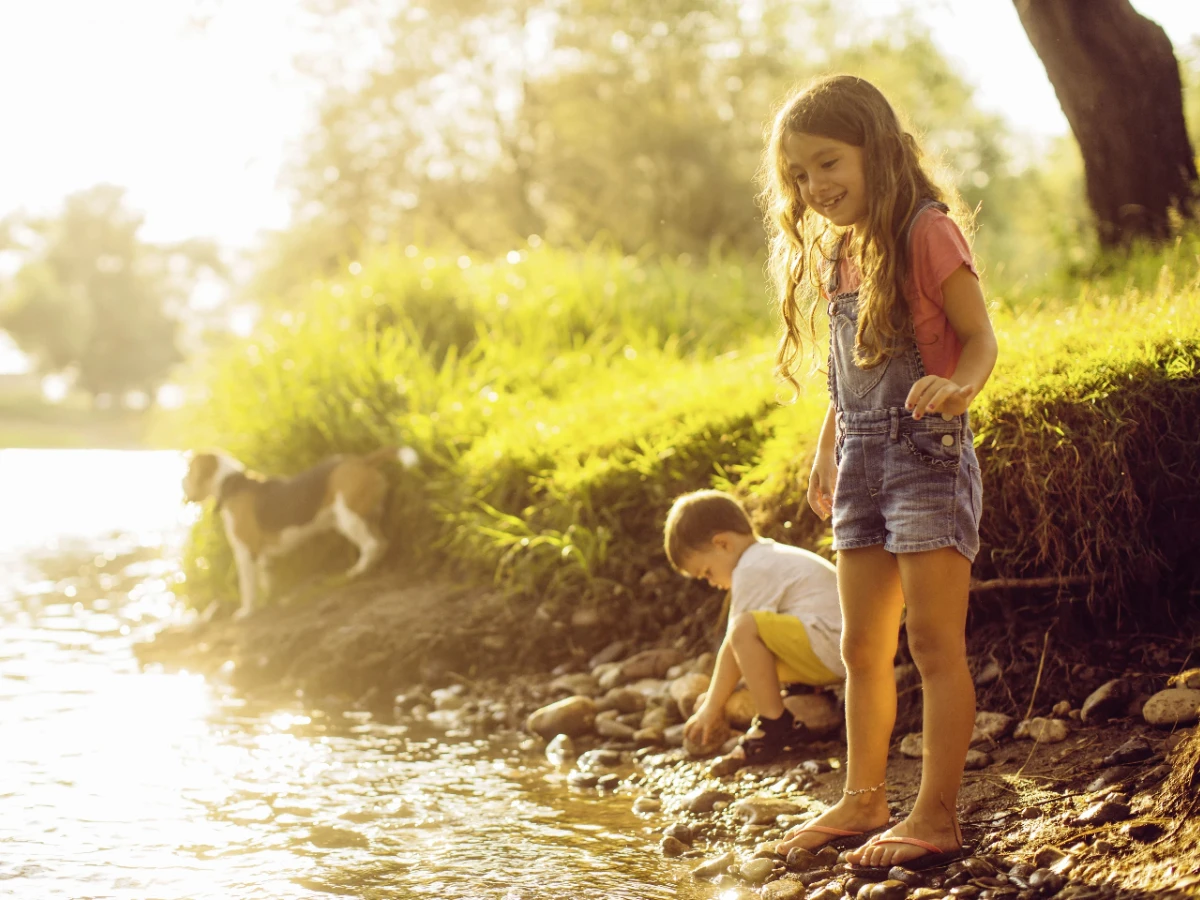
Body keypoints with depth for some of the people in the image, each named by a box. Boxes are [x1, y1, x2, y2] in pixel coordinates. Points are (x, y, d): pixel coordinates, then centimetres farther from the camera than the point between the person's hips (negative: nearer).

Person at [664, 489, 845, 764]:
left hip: (829, 647, -11)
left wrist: (712, 707, -3)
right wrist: (716, 696, 28)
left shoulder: (752, 570, -9)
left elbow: (736, 640, -10)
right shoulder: (771, 558, 23)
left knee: (746, 630, -23)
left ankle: (774, 726, -17)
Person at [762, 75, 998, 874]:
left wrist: (957, 388, -32)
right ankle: (864, 802, 22)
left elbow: (980, 337, -13)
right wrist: (827, 453, 18)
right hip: (862, 463, 8)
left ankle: (936, 816, -2)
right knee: (863, 646, 12)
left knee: (934, 640, -6)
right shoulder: (837, 254, 15)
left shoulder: (927, 232, -8)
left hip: (927, 451, -8)